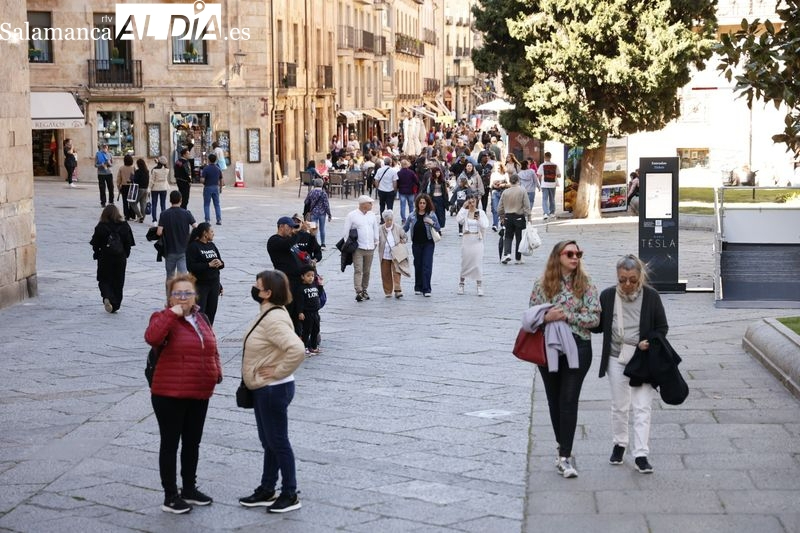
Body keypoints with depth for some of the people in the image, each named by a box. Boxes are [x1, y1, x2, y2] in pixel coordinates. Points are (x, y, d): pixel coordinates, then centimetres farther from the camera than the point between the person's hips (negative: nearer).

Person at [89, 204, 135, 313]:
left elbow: (95, 244, -7)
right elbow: (128, 243, -2)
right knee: (118, 282, 12)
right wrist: (125, 255, 11)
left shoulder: (100, 227, -10)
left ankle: (107, 297, -16)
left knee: (104, 280, 11)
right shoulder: (124, 226, -5)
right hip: (120, 258, 2)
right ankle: (115, 305, 14)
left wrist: (98, 254, 9)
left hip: (105, 258, -2)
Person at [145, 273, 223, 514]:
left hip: (199, 394, 7)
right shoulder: (164, 318, -10)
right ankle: (170, 496, 13)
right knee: (170, 444, 4)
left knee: (193, 443, 18)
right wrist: (171, 314, -29)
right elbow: (152, 337, -32)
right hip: (169, 395, -7)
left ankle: (189, 489, 33)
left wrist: (217, 370, 4)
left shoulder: (201, 319, 11)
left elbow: (212, 348, 20)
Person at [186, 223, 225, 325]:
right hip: (200, 284, -6)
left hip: (214, 284, 6)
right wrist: (209, 265, -21)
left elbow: (221, 262, 16)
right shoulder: (193, 246, -8)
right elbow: (190, 266, -16)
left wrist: (220, 263, -9)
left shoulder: (212, 245, 12)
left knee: (211, 312, 9)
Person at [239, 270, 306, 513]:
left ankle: (290, 495, 15)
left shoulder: (274, 319, -25)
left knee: (278, 442, 2)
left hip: (273, 390, -10)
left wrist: (278, 372, -25)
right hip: (263, 389, 10)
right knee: (269, 442, 19)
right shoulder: (268, 314, 6)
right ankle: (266, 491, 30)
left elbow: (297, 350, -37)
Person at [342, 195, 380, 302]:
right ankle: (359, 292, -18)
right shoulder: (352, 215, -4)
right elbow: (346, 231, -2)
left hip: (370, 248, 5)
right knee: (358, 271, -11)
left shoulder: (372, 215, 11)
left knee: (367, 271, 11)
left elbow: (375, 229, 21)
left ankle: (364, 290, 22)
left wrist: (376, 241, 15)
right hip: (358, 248, -5)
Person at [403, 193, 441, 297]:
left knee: (427, 266, -9)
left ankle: (426, 289, -8)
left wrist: (432, 223, -17)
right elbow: (405, 228, 13)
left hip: (428, 243, -3)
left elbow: (438, 229, 1)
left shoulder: (431, 215, -2)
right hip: (416, 243, 3)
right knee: (417, 265, 9)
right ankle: (418, 288, 21)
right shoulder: (412, 215, 3)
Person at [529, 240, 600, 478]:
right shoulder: (541, 285, 3)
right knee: (555, 402, 11)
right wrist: (546, 317, -15)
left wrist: (566, 316, -17)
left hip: (577, 349, -2)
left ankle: (564, 456, -7)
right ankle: (564, 450, 26)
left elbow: (594, 317, -6)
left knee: (569, 401, -8)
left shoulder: (585, 285, -1)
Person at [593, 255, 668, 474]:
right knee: (619, 406, 14)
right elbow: (598, 326, 5)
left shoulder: (651, 296, -7)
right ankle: (619, 444, 34)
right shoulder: (607, 296, -4)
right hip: (617, 359, 2)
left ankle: (641, 454, -1)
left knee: (642, 408, -4)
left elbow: (662, 328, 2)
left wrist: (649, 342, -17)